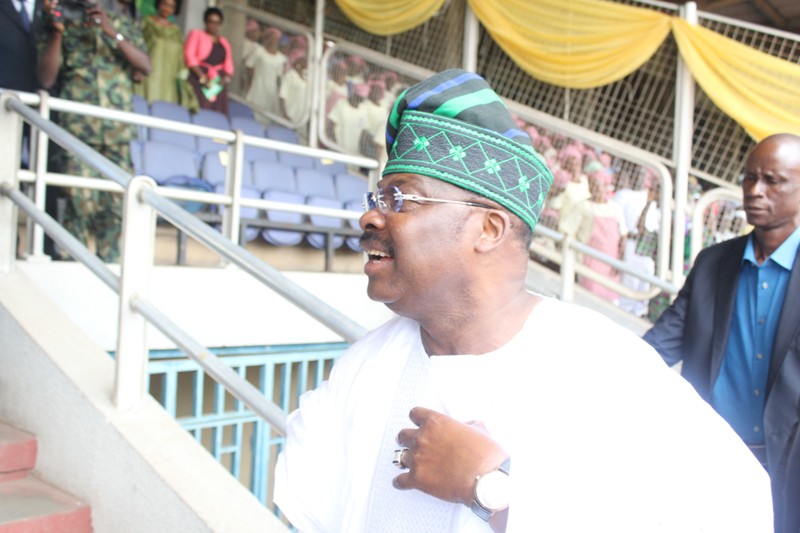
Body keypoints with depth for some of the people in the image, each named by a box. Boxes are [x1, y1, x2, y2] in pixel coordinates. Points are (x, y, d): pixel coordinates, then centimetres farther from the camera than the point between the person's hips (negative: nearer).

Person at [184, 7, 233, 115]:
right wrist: (202, 76, -14)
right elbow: (189, 56, -2)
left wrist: (226, 78, -7)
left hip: (217, 83, 4)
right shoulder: (196, 34, 11)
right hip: (198, 79, -4)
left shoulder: (225, 43, 23)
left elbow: (229, 66, 17)